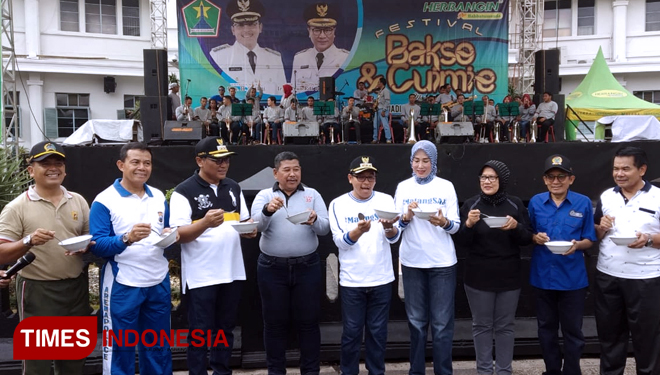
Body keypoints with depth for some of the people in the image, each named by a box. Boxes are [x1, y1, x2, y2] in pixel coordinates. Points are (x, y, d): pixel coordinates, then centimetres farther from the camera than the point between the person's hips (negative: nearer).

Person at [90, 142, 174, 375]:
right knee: (120, 347, 9)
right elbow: (97, 245, -14)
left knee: (158, 345, 17)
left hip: (159, 282, 5)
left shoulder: (159, 197, 8)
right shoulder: (105, 200, -8)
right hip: (123, 285, -5)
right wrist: (127, 238, -31)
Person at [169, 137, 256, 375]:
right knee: (200, 332, 6)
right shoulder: (184, 192, -10)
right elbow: (179, 234, -15)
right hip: (201, 276, -6)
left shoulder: (234, 188, 9)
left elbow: (244, 221, 16)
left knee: (225, 328, 17)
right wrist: (205, 223, -33)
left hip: (232, 272, 6)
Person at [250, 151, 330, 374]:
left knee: (308, 321, 8)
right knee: (274, 322, 9)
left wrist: (314, 220, -25)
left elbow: (325, 228, -2)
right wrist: (267, 210, -32)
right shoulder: (264, 195, 4)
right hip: (272, 268, 0)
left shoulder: (312, 195, 5)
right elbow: (256, 225, -11)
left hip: (306, 267, 0)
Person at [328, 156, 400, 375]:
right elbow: (340, 241, -10)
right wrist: (358, 231, -30)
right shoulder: (338, 204, -3)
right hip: (351, 281, -1)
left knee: (378, 331, 12)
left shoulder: (386, 200, 1)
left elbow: (394, 238, -8)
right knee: (352, 331, 7)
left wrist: (389, 228, -31)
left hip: (381, 279, 2)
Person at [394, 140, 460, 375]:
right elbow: (396, 225, 3)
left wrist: (444, 222, -24)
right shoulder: (403, 187, 4)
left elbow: (456, 225, -2)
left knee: (442, 323, 2)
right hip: (412, 262, 2)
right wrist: (406, 218, -18)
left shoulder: (446, 186, 0)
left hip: (442, 262, -2)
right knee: (416, 321, 12)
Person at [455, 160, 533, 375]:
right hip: (478, 276, -1)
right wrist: (468, 224, -23)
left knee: (505, 326, 10)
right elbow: (460, 243, -4)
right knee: (482, 325, 7)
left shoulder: (515, 204, 0)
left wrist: (516, 227, -18)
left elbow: (527, 239, 1)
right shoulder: (470, 204, -3)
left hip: (509, 276, 1)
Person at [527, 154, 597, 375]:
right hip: (543, 276, 2)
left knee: (572, 330, 8)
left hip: (573, 278, -2)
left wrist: (577, 245, -20)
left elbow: (589, 240, 1)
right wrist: (536, 238, -13)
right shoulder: (535, 202, 1)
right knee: (546, 328, 15)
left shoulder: (583, 203, -4)